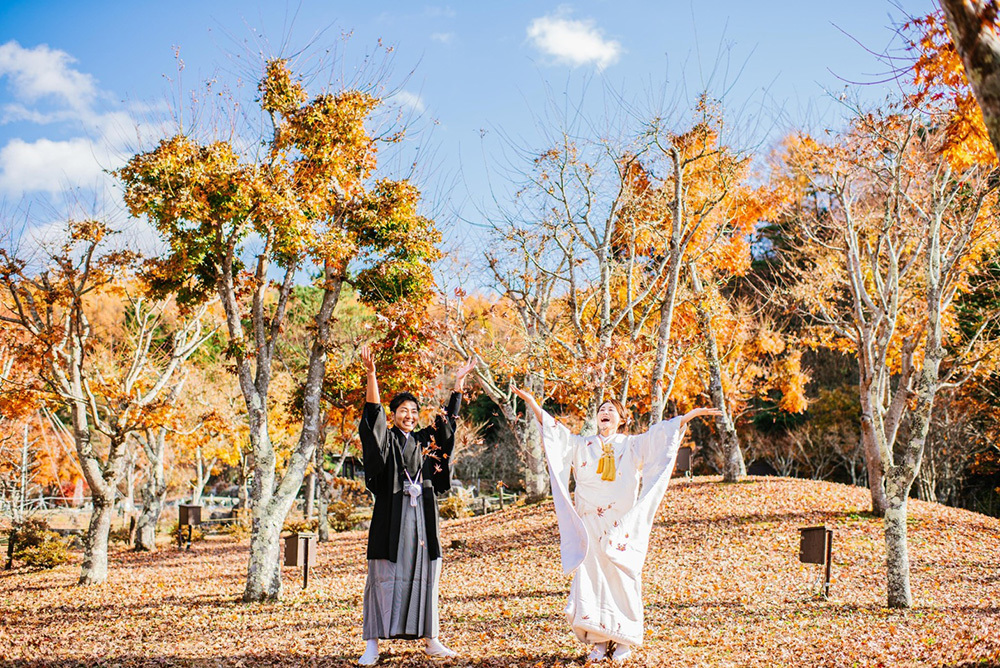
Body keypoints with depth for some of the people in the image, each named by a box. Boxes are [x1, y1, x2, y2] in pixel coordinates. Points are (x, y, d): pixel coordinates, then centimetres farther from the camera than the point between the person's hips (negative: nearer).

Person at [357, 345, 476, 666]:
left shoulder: (425, 440, 15)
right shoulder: (386, 439, 2)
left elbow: (449, 419, 23)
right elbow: (373, 411, -11)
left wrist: (458, 382, 23)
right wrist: (371, 374, -23)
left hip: (423, 518, 5)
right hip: (391, 518, -4)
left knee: (424, 574, 7)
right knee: (385, 576, -5)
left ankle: (430, 640, 13)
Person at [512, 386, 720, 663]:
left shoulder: (632, 445, 8)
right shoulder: (583, 445, 12)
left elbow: (661, 434, 1)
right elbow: (555, 431, 7)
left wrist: (691, 414, -9)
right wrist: (532, 402, 1)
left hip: (622, 526, -1)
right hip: (591, 524, 1)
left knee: (622, 580, -2)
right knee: (592, 579, -2)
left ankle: (624, 641, 9)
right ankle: (599, 641, 5)